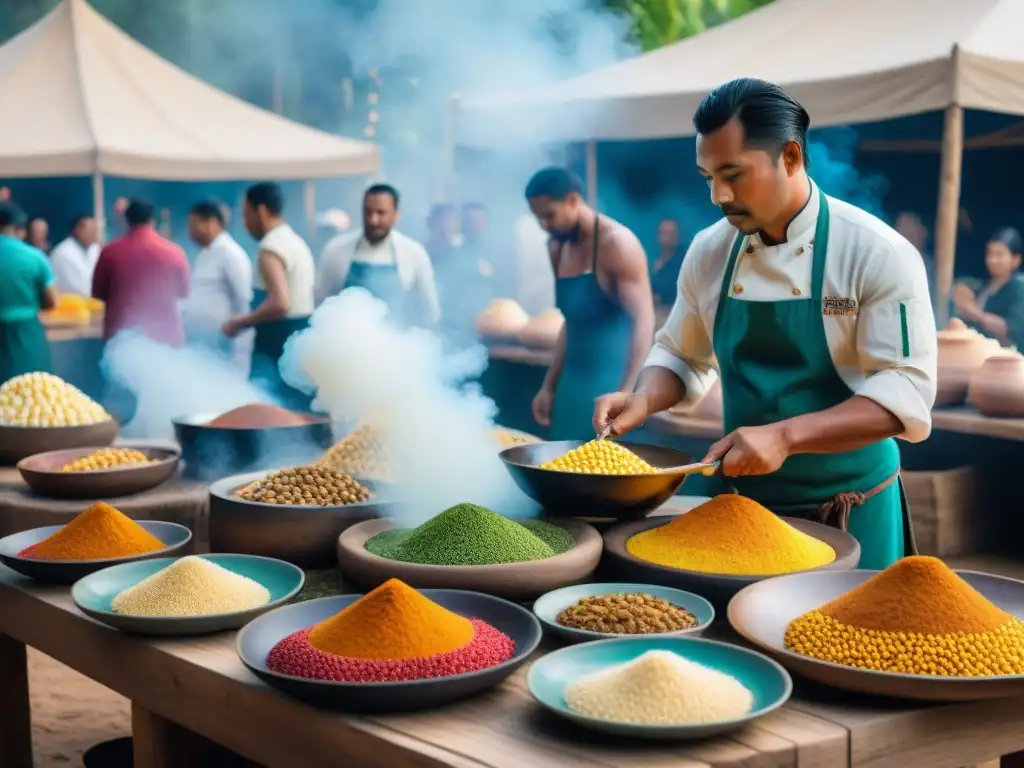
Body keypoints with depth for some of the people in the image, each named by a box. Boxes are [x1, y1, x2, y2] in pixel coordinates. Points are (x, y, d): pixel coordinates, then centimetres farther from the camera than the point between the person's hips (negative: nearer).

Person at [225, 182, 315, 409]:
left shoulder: (271, 248, -15)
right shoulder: (296, 242, 15)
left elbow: (280, 303, -28)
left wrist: (239, 322, -16)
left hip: (278, 342, -10)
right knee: (297, 414, 12)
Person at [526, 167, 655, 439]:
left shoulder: (615, 244, -13)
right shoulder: (558, 248, 11)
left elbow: (643, 321, -20)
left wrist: (626, 393, -29)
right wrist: (549, 386, 18)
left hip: (614, 382, -8)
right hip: (574, 382, 8)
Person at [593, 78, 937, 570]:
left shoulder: (878, 254, -15)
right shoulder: (709, 250, 0)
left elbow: (904, 393, -21)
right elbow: (682, 358, 13)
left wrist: (784, 436, -32)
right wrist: (644, 400, -8)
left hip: (846, 514, -4)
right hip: (737, 495, 4)